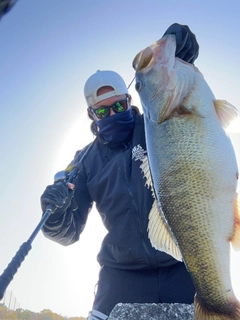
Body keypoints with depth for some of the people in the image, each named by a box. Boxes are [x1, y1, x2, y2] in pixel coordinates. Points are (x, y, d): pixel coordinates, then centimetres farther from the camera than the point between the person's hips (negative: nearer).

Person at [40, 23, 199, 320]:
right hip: (124, 277, 1)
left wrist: (179, 53, -21)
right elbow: (68, 233, 4)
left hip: (185, 269, 0)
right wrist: (56, 214, -19)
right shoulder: (86, 161, 4)